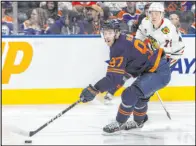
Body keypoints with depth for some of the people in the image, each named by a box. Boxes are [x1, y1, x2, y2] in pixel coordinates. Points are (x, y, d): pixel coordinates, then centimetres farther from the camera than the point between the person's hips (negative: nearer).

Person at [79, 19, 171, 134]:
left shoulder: (119, 48, -23)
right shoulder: (124, 41, 7)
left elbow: (114, 77, -29)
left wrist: (94, 90, -28)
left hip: (160, 73, -11)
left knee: (131, 93, -18)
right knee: (139, 94, 27)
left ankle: (120, 123, -2)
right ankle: (139, 121, 48)